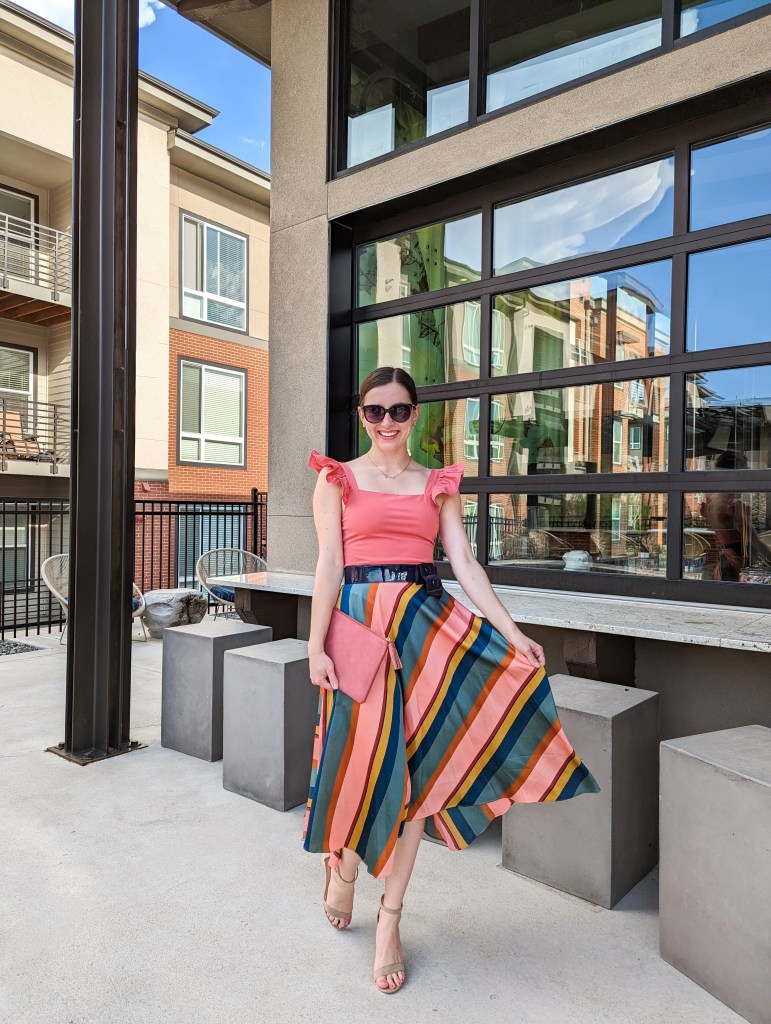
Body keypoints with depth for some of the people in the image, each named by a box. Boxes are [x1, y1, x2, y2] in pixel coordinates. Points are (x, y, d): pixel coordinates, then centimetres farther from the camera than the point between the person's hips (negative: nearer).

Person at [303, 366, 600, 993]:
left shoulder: (439, 485, 11)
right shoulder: (337, 479, 5)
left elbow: (465, 562, 5)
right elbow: (329, 563, -3)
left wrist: (513, 633, -4)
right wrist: (316, 646, -11)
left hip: (429, 624, 2)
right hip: (360, 622, -2)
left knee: (415, 764, 2)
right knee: (364, 754, 0)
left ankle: (390, 920, 19)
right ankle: (341, 862, 34)